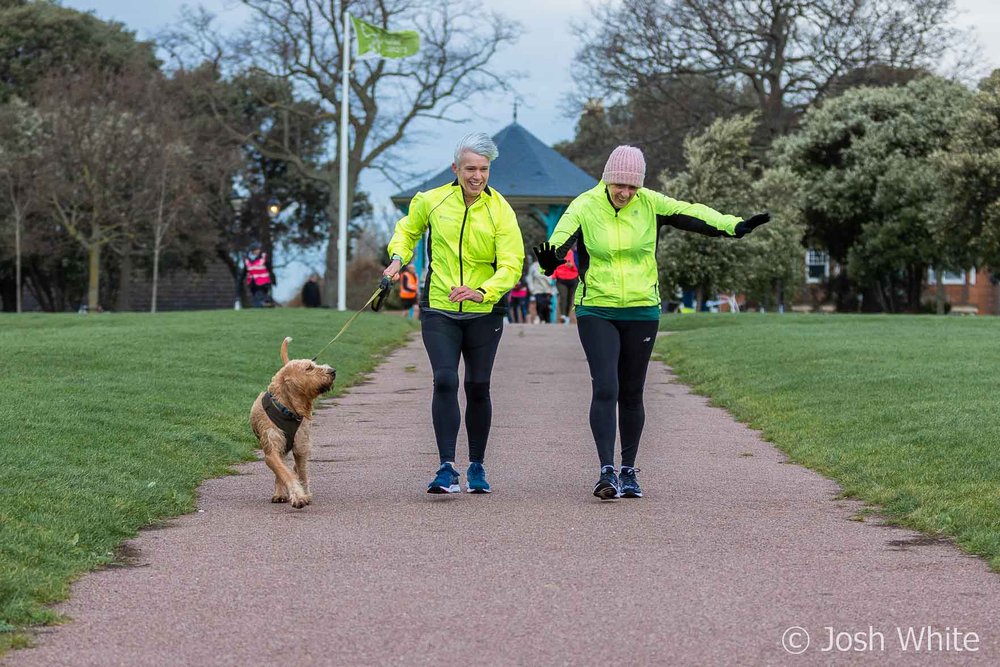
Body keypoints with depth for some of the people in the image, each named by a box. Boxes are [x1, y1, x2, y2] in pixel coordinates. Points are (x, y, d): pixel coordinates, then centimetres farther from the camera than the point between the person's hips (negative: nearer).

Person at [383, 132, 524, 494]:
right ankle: (447, 469, -13)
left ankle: (477, 467, 22)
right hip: (439, 311, 0)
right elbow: (408, 230, 19)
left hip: (483, 313, 0)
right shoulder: (431, 201, -2)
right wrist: (398, 257, -1)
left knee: (478, 387, 6)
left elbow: (512, 264, -14)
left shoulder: (500, 211, -8)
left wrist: (482, 291, -31)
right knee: (445, 380, -14)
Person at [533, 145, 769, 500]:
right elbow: (562, 237, -23)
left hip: (641, 311, 2)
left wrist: (734, 225, -17)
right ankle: (607, 471, -13)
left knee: (631, 394, 9)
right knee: (605, 388, -14)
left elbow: (692, 215, -4)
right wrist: (550, 258, -45)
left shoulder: (650, 204, -2)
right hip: (596, 311, -2)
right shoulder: (585, 207, -9)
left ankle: (629, 471, 20)